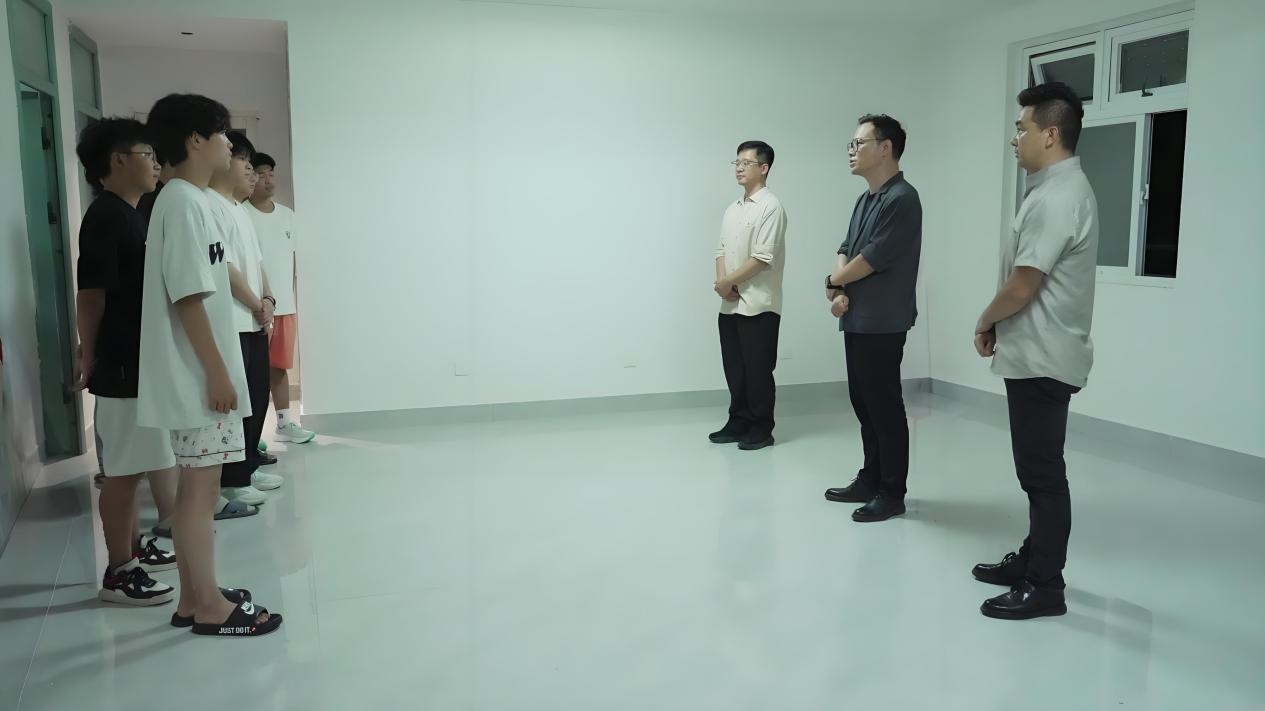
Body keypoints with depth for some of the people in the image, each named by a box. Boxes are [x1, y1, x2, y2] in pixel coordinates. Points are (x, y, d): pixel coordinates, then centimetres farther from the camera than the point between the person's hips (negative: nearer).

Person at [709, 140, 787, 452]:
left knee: (758, 370, 0)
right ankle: (739, 422, 23)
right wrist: (722, 282, -4)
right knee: (734, 368, 12)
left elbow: (763, 258, -17)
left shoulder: (770, 207, -10)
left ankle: (761, 429, 11)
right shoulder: (732, 209, 15)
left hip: (758, 305, -7)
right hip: (730, 304, 7)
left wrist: (728, 282, -11)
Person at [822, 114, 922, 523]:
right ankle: (870, 480, 26)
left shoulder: (901, 199, -14)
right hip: (857, 320, 9)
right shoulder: (866, 199, 16)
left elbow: (871, 259, -17)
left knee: (885, 405, -2)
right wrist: (839, 293, -4)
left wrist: (834, 282, 0)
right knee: (863, 402, 15)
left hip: (882, 323, -9)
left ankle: (892, 493, 8)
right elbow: (845, 250, 14)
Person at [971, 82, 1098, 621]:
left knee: (1042, 473, -2)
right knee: (1037, 469, 17)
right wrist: (999, 326, 10)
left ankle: (1045, 586, 7)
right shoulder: (1059, 189, 13)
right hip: (1036, 355, 10)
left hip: (1041, 359, -10)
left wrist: (984, 323, -3)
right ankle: (1033, 559, 29)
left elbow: (1021, 287, -21)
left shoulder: (1056, 197, -19)